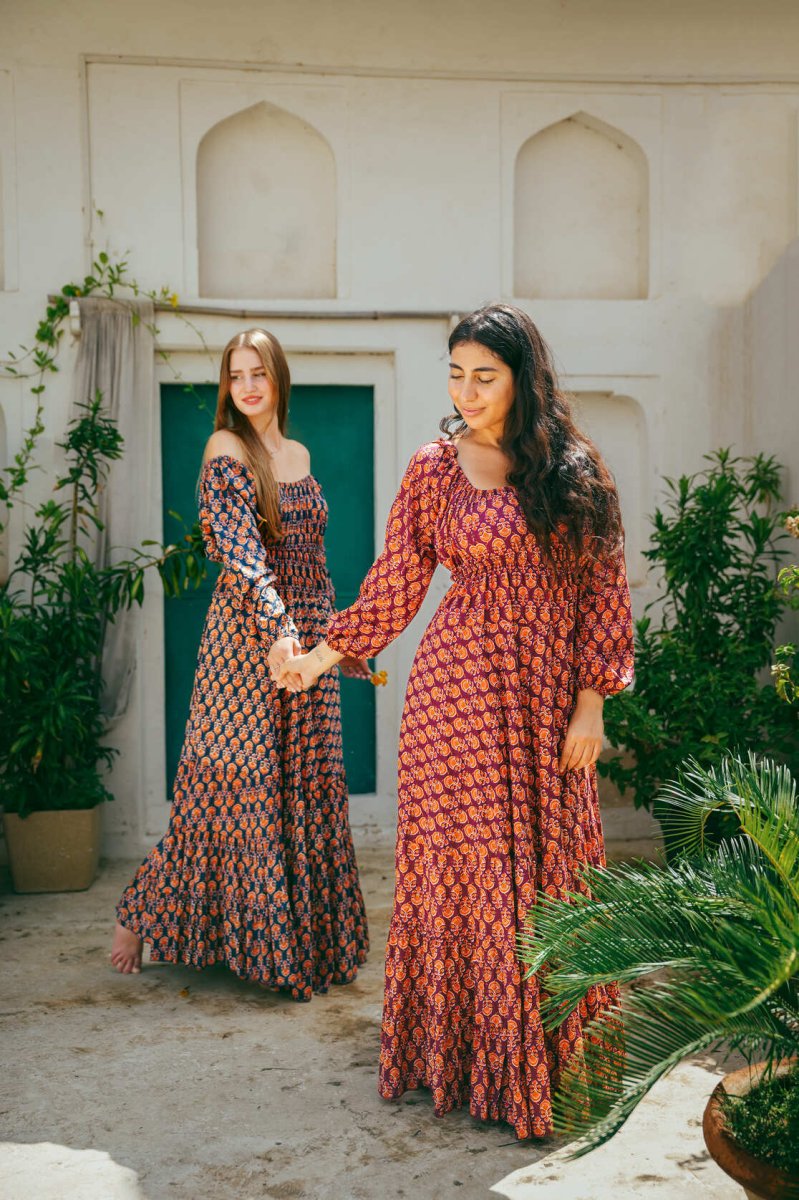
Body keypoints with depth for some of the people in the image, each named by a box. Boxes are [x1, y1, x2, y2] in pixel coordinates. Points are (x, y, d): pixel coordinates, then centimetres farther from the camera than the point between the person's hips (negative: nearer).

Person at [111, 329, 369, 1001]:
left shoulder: (298, 455, 14)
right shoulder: (227, 448, -8)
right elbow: (241, 548, -21)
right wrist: (277, 627, -34)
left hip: (305, 632, 7)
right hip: (249, 631, -6)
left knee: (305, 785, 9)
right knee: (240, 781, -2)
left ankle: (301, 935, 21)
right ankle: (142, 914, 14)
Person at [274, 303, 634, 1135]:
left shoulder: (573, 470, 4)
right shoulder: (434, 469, 4)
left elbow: (602, 590, 3)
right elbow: (397, 585, 8)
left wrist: (590, 700, -3)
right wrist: (323, 654, 7)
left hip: (547, 698, 1)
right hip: (460, 691, -1)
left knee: (546, 868, 5)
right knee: (464, 866, 0)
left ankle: (551, 1056, 20)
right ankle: (464, 1048, 15)